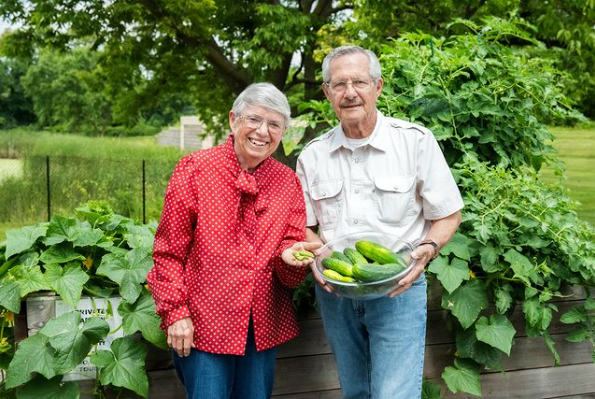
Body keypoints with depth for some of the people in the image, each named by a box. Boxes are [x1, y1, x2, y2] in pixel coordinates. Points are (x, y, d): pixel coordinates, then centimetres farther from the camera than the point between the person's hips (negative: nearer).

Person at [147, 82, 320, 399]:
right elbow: (169, 251, -5)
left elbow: (293, 242, 7)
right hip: (203, 325, -4)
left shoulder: (288, 182, 5)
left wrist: (289, 256, -17)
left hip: (264, 326, 4)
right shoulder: (194, 170, -6)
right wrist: (176, 312, -9)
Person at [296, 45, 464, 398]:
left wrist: (427, 249, -19)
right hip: (334, 290, 4)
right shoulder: (312, 156, 3)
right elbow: (305, 227, 10)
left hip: (398, 290, -3)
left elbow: (448, 216, 0)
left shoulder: (415, 141, -6)